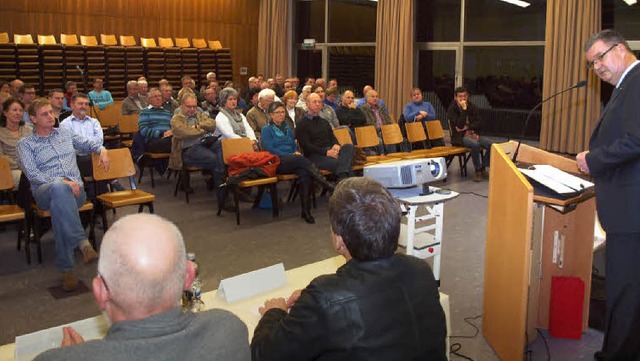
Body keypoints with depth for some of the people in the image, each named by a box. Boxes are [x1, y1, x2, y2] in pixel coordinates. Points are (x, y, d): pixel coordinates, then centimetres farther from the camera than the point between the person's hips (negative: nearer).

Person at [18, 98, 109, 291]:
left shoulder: (65, 134, 25)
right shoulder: (25, 144, 13)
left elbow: (88, 143, 39)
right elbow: (32, 174, -3)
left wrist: (102, 149, 14)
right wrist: (60, 181, -18)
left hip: (75, 189, 3)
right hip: (44, 191, -2)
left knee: (58, 204, -37)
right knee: (58, 188, -42)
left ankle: (66, 268, -41)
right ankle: (82, 242, -49)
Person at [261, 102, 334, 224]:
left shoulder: (288, 129, 27)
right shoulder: (266, 129, 9)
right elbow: (269, 149, -4)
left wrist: (297, 152, 1)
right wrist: (291, 155, -10)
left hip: (293, 161, 5)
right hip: (278, 163, -5)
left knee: (304, 172, -32)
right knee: (301, 159, -35)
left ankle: (306, 210, -36)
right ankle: (326, 184, -44)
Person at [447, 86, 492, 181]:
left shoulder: (473, 107, 10)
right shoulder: (452, 109, -4)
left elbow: (479, 124, 5)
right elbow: (459, 125, -16)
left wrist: (467, 127, -10)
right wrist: (464, 110, -19)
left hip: (473, 134, 5)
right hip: (459, 137, -5)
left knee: (492, 144, -21)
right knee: (475, 144, -36)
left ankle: (483, 168, -5)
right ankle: (477, 170, -18)